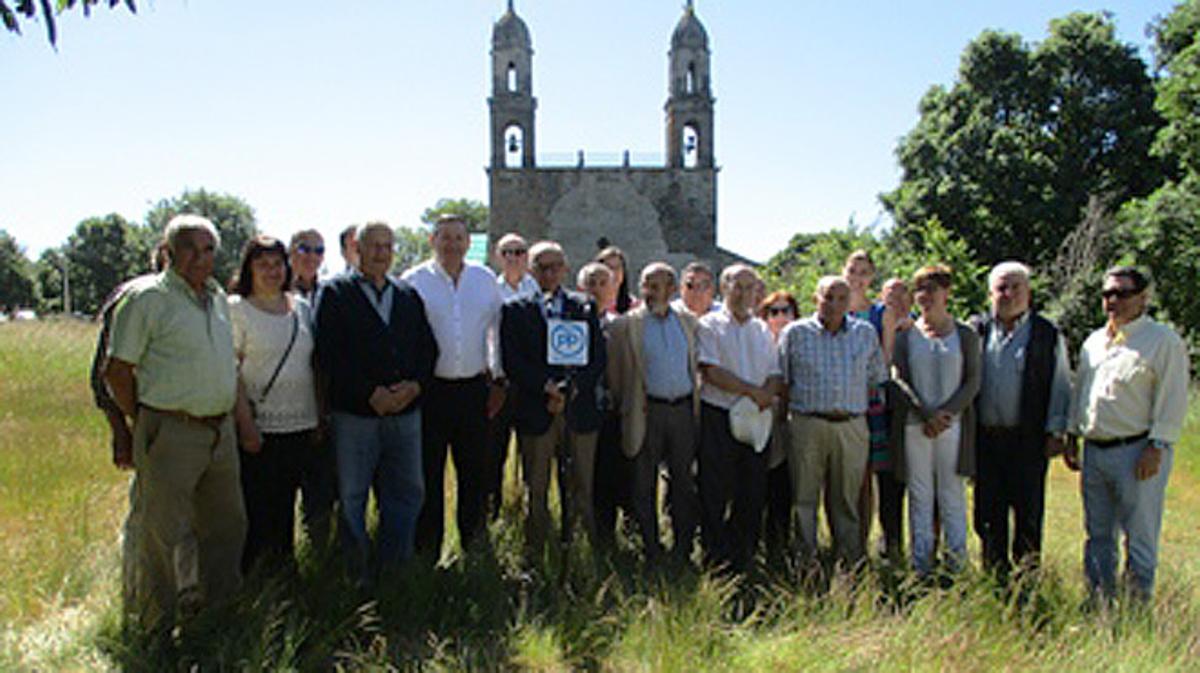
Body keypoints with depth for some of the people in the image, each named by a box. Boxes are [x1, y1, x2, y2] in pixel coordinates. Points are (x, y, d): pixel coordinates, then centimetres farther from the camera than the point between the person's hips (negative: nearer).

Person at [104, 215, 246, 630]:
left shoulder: (219, 298, 13)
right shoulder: (148, 298, -9)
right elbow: (116, 371, -8)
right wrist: (145, 422, -4)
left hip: (220, 431, 7)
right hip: (171, 434, -7)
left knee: (227, 526, 16)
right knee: (162, 533, 0)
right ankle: (158, 628, 15)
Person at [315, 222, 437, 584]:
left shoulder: (409, 295, 14)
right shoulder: (335, 292, 0)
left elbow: (428, 347, 11)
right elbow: (328, 354, -9)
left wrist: (416, 384, -8)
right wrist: (370, 393, -16)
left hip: (405, 412, 4)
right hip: (354, 414, -4)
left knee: (408, 492, 9)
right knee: (351, 496, 5)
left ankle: (393, 567, 23)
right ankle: (358, 573, 19)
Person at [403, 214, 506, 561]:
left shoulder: (486, 280, 8)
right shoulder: (413, 281, -1)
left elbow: (498, 331, 15)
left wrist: (499, 380, 12)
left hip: (474, 387, 3)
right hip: (430, 388, -2)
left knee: (475, 470, 9)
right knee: (427, 473, 4)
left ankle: (474, 544, 25)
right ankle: (427, 553, 17)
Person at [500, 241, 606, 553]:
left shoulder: (585, 307, 13)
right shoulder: (515, 309, 8)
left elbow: (598, 358, 6)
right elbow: (512, 361, -2)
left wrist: (572, 388, -9)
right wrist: (547, 386, -14)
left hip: (579, 409, 1)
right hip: (535, 411, -1)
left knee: (581, 489, 4)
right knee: (536, 490, 4)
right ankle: (534, 555, 14)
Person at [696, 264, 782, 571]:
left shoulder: (763, 330, 16)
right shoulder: (710, 325, 1)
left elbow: (775, 375, 12)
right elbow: (712, 372, -11)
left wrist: (767, 396, -10)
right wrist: (753, 391, -11)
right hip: (718, 418, -4)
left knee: (753, 493, 6)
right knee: (715, 493, -2)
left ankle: (743, 557, 18)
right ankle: (716, 558, 7)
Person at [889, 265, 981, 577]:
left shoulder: (966, 335, 7)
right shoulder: (906, 335, 8)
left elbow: (973, 383, 2)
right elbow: (898, 380, 1)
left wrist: (946, 413, -12)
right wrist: (927, 414, -11)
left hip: (953, 426, -1)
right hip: (913, 426, 1)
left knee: (952, 496, 1)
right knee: (919, 497, 5)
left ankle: (957, 564, 8)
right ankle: (921, 567, 10)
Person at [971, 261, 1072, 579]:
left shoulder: (1048, 334, 4)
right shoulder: (976, 330, 7)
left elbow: (1061, 386, 5)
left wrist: (1055, 432, -1)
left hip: (1028, 438, -2)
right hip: (985, 437, 2)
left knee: (1028, 511, 3)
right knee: (988, 513, 8)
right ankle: (994, 574, 20)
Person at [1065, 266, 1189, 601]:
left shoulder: (1163, 341, -5)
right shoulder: (1094, 342, 15)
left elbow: (1172, 401, -10)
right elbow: (1079, 393, 21)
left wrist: (1156, 448, -16)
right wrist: (1072, 437, 17)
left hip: (1137, 451, -7)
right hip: (1094, 450, 7)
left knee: (1139, 535, 0)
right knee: (1098, 535, 14)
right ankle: (1100, 602, 24)